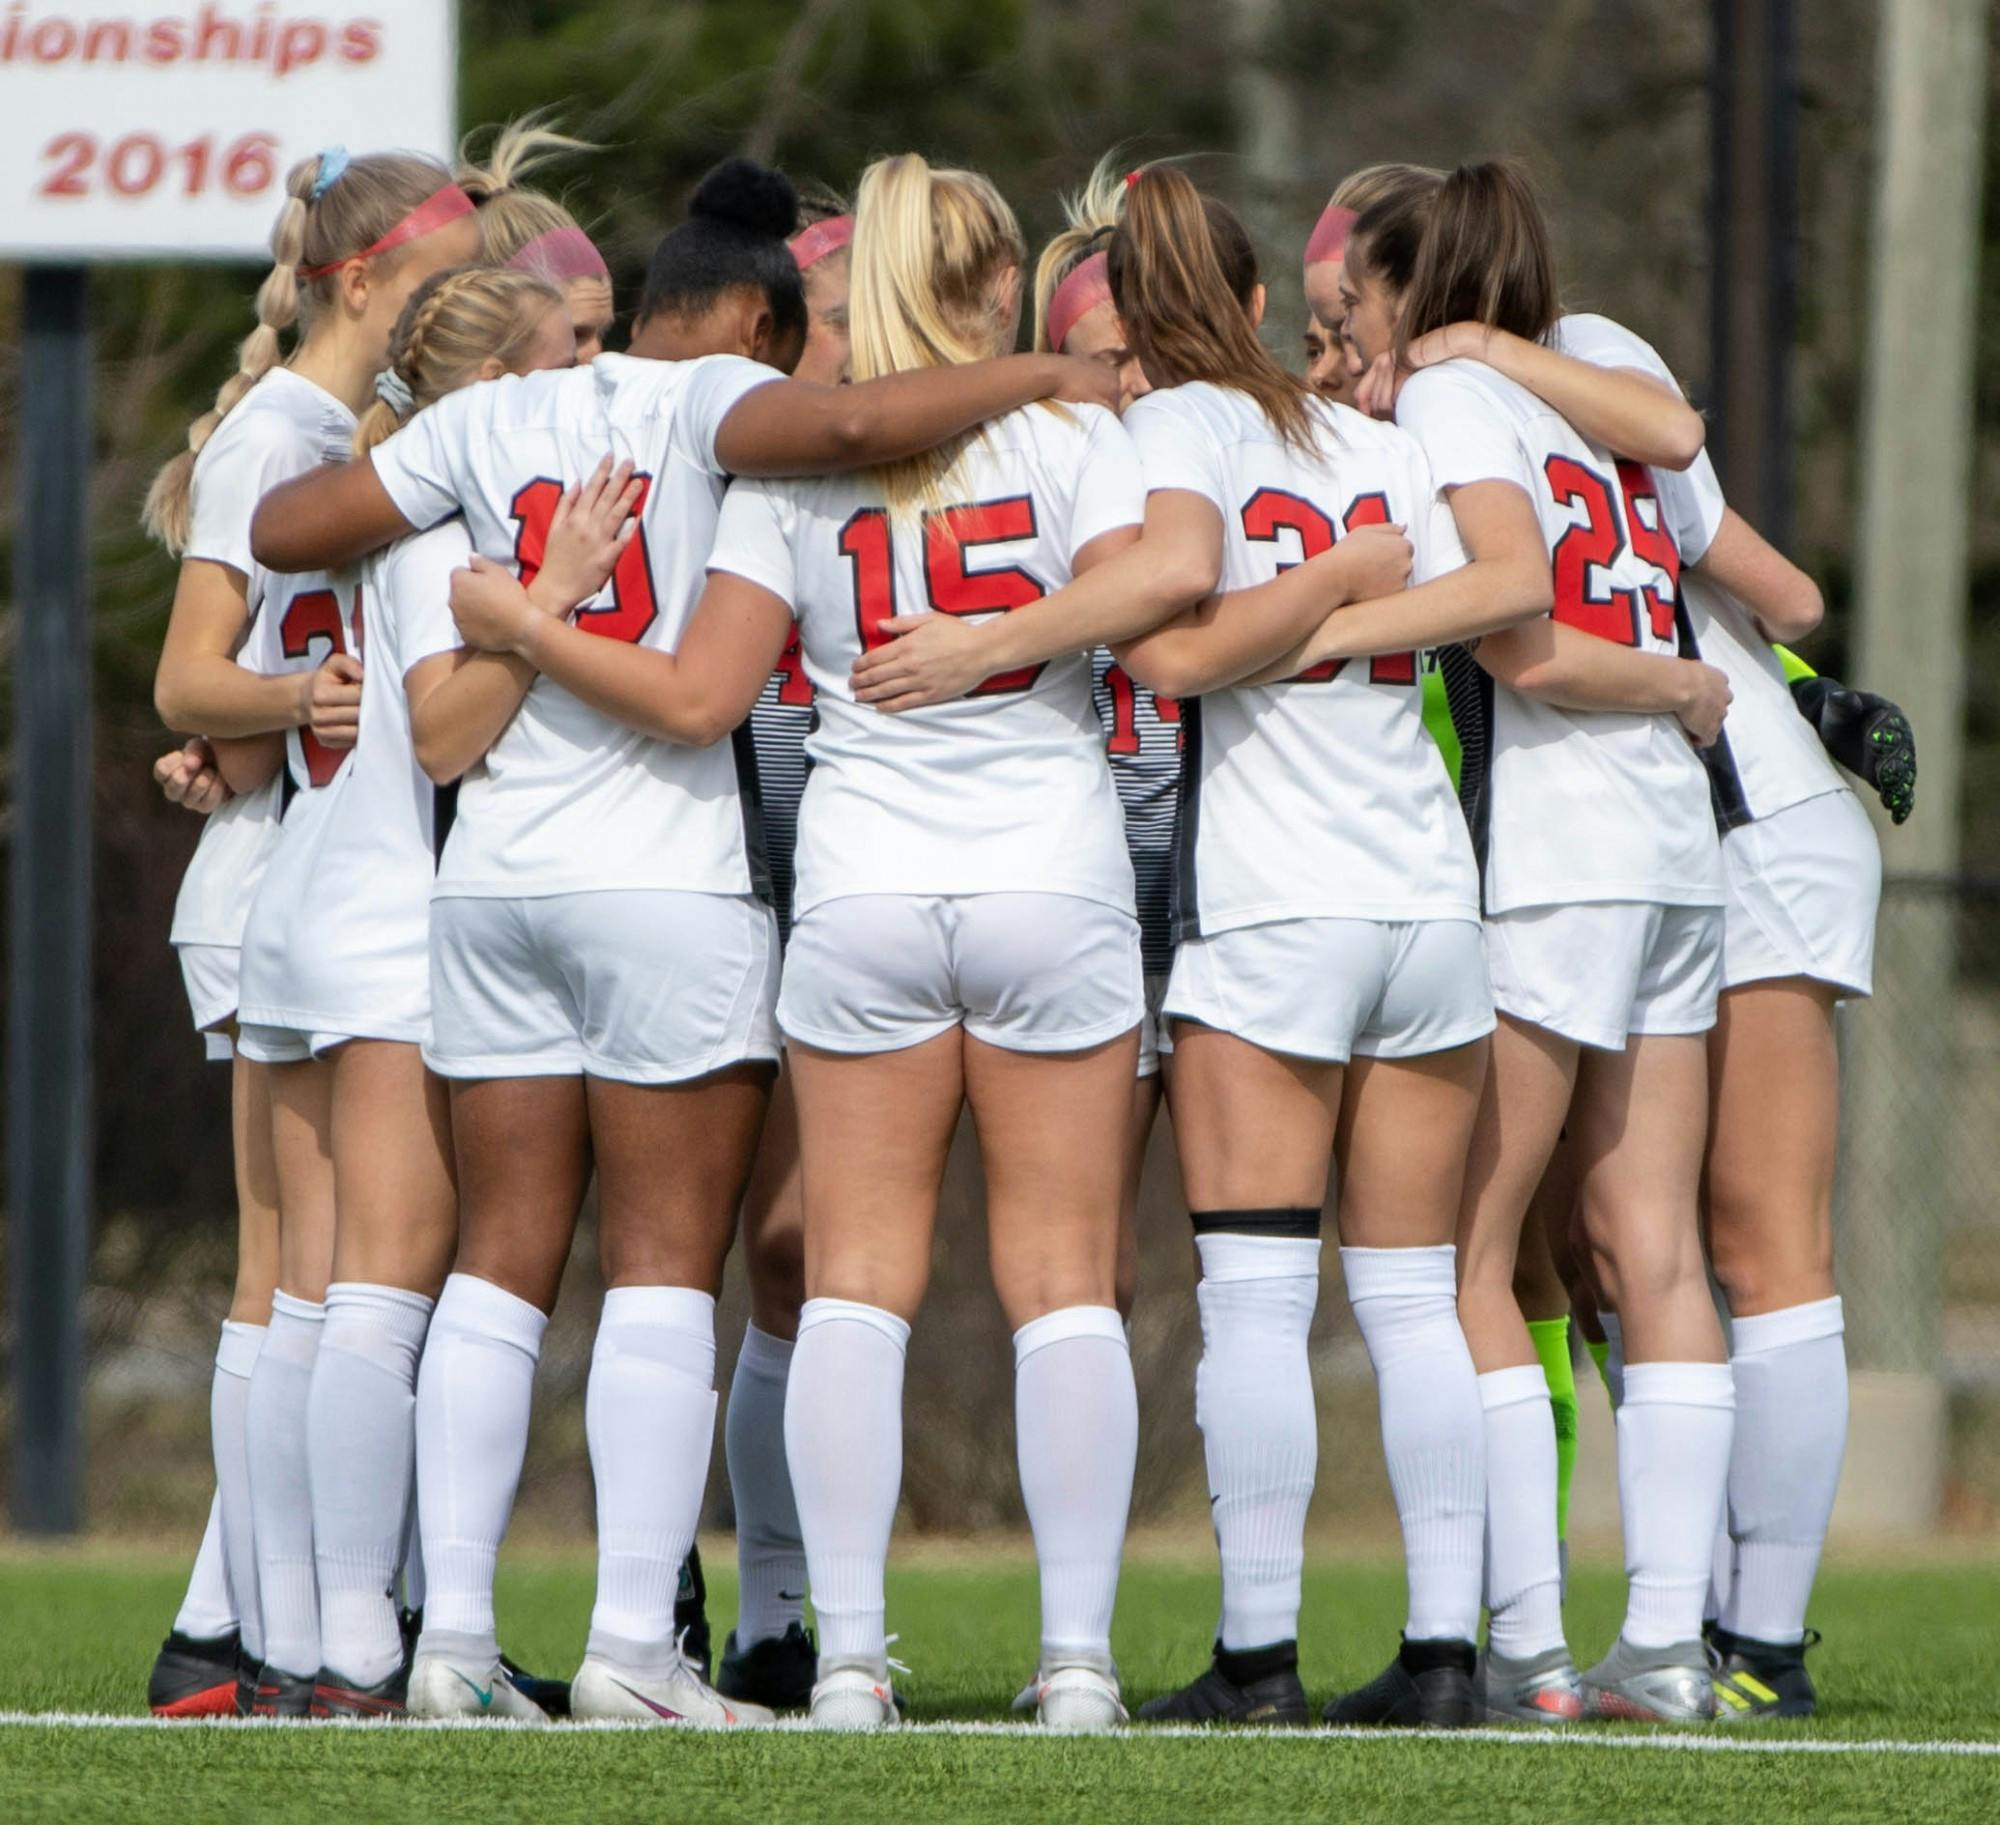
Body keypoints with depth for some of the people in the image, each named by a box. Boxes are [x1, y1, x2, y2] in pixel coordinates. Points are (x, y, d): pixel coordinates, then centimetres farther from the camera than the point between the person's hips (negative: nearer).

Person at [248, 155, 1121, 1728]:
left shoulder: (491, 419, 12)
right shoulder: (706, 405, -4)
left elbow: (283, 528, 15)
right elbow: (846, 424, -24)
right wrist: (1038, 375, -14)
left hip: (495, 876, 5)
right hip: (672, 879, -5)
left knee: (501, 1261, 7)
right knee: (665, 1269, -3)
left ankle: (455, 1632, 1)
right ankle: (633, 1645, -9)